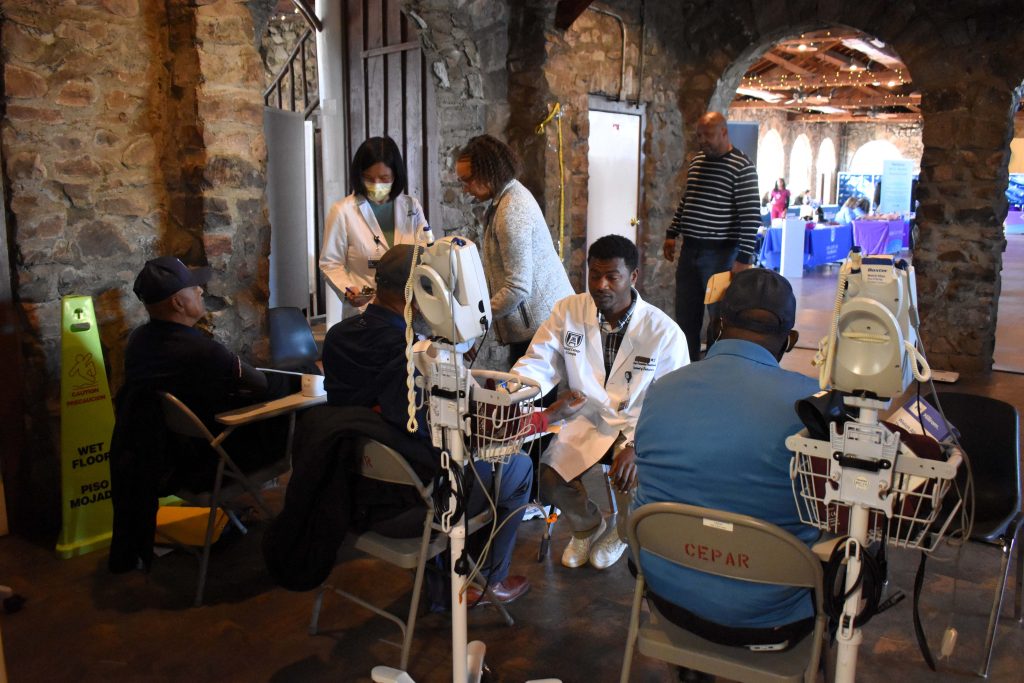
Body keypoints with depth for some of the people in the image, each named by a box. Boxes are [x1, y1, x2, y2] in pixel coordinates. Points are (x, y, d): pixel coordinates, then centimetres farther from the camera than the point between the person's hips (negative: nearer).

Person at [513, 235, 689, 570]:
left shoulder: (664, 332, -16)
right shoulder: (568, 311, -7)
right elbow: (540, 363, -7)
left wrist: (636, 446, -29)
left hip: (641, 427, -2)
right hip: (588, 419, 3)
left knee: (634, 482, -28)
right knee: (546, 476, -18)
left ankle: (623, 533, 14)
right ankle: (587, 526, 20)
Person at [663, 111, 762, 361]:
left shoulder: (741, 167, -11)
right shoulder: (696, 161, 11)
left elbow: (750, 217, -14)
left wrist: (744, 259, -18)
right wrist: (672, 234, 18)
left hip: (720, 253, -7)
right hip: (690, 250, 7)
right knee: (685, 317, 12)